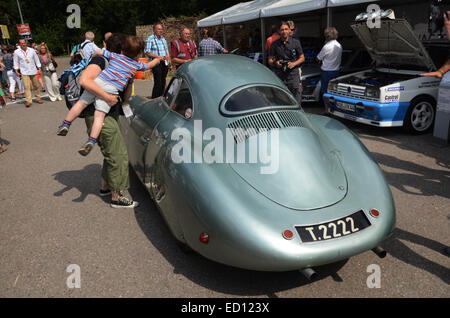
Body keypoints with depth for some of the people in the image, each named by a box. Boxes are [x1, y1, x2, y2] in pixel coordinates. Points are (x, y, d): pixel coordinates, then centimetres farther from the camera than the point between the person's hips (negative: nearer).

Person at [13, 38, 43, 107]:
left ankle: (38, 98, 26)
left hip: (33, 71, 2)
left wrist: (39, 68, 5)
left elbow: (37, 60, 9)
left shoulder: (32, 50, 1)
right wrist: (16, 71, 1)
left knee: (36, 86, 11)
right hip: (24, 72, -2)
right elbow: (16, 62, 5)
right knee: (27, 86, -10)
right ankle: (28, 101, -10)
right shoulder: (16, 52, -2)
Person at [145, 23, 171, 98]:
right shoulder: (150, 39, -2)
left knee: (163, 82, 8)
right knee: (158, 83, -13)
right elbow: (147, 52, -10)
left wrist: (168, 57, 7)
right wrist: (159, 57, -17)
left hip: (164, 63, 7)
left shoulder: (163, 39, 19)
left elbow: (167, 51, 26)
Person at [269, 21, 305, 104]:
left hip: (293, 74, 0)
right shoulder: (275, 44, 7)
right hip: (279, 76, 1)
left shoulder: (296, 42, 7)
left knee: (296, 102, -4)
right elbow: (270, 60, 11)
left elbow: (302, 58, 11)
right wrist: (275, 63, -12)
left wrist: (294, 64, -9)